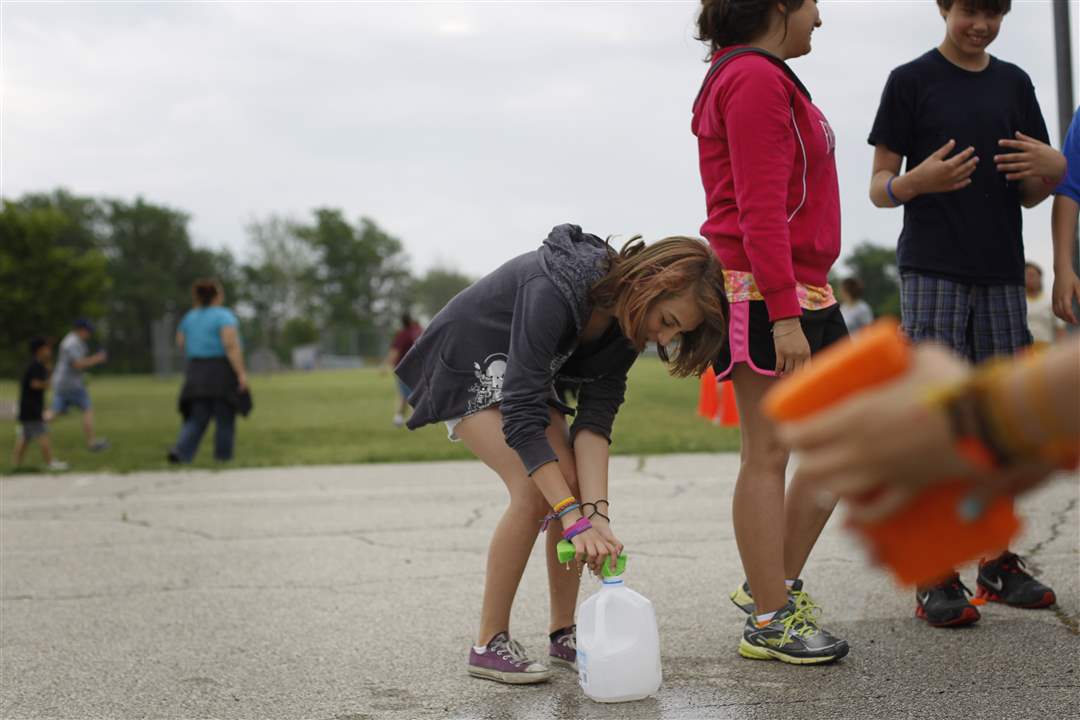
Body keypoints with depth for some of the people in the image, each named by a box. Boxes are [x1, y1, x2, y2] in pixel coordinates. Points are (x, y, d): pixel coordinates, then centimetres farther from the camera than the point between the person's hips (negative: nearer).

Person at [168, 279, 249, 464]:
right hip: (222, 373, -5)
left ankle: (180, 452, -15)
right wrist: (241, 373, -19)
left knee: (197, 419, 5)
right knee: (225, 419, 5)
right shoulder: (224, 315, -10)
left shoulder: (189, 317, 9)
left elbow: (181, 343, 14)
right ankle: (223, 459, 8)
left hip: (197, 373, 5)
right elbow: (231, 346, -19)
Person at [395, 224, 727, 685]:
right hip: (465, 367, -7)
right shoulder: (552, 292, -39)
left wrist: (596, 512, -31)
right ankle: (489, 645, -10)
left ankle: (564, 635, 5)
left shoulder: (626, 319, -15)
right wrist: (575, 518, -42)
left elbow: (595, 418, -19)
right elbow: (521, 418, -40)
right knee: (534, 490, -21)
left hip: (521, 373, 7)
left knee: (575, 485, -8)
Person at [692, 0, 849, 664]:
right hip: (765, 295, -11)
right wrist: (784, 316, -22)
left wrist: (802, 304, 17)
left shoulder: (764, 77, 21)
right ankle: (769, 622, 4)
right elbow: (759, 210, -19)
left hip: (805, 291, 11)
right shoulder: (756, 78, -11)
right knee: (768, 456, -5)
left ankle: (776, 583, 21)